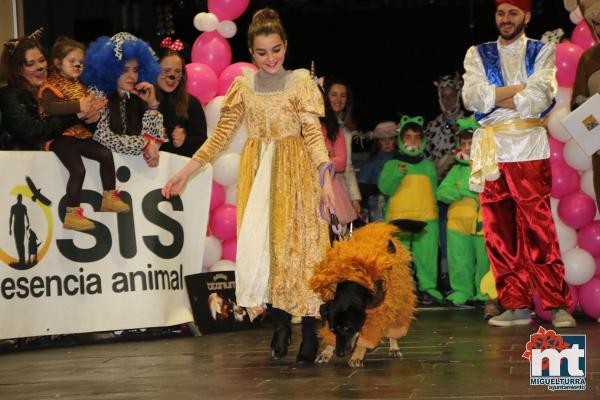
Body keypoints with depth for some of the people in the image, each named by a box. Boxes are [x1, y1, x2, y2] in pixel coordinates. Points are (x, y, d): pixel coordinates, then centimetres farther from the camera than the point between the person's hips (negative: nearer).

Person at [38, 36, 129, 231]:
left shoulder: (80, 85, 17)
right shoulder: (52, 86, -10)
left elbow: (86, 108, 31)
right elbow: (49, 107, -31)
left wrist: (94, 107, 6)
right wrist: (79, 106, -37)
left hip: (80, 134, 8)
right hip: (61, 136, -8)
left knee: (106, 155, -1)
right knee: (78, 169, -21)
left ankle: (109, 198, 13)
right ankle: (72, 215, -17)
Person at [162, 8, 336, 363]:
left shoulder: (301, 82, 1)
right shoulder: (243, 86, 10)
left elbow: (314, 134, -5)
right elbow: (222, 134, 11)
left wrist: (326, 175, -18)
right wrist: (186, 171, 5)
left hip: (295, 173, -3)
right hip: (257, 172, 3)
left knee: (297, 242, -7)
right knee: (258, 243, -7)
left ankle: (310, 332, -3)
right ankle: (281, 320, 4)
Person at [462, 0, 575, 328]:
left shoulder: (542, 53, 10)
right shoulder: (478, 55, 16)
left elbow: (540, 97, -7)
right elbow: (472, 97, -1)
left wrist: (494, 98, -4)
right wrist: (521, 87, -5)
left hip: (530, 149, -3)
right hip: (491, 150, 3)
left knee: (540, 232, -10)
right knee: (499, 235, 0)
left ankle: (557, 306, -8)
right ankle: (516, 307, 4)